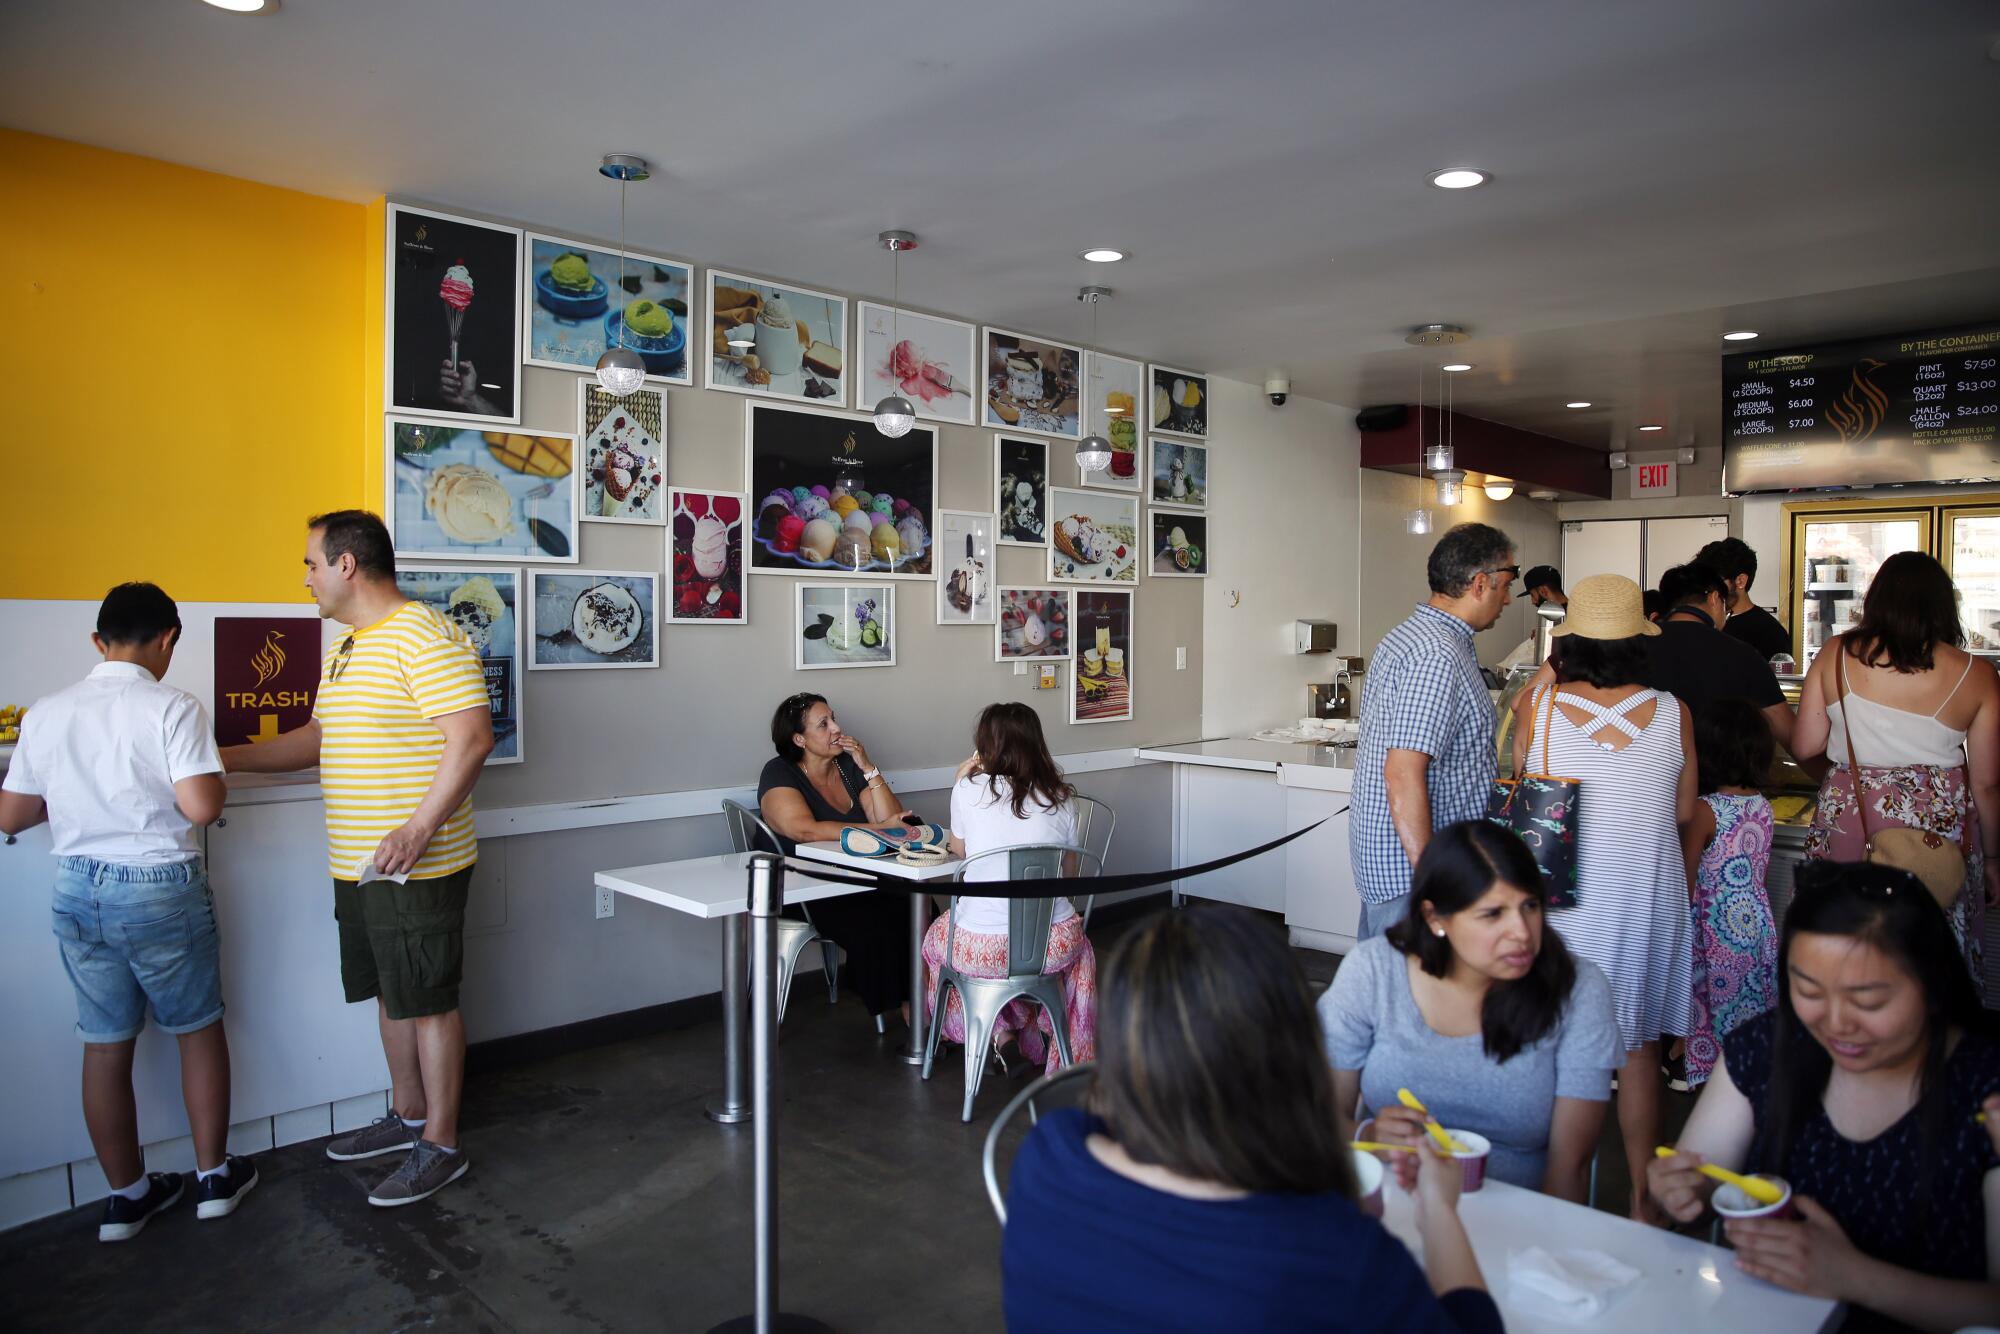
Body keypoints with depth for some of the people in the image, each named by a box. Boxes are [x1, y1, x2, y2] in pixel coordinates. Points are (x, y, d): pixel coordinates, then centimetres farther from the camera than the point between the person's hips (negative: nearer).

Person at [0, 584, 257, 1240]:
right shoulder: (172, 707, -14)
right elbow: (201, 806, -22)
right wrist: (212, 771, -2)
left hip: (78, 889, 5)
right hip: (161, 889, -4)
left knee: (106, 1045, 13)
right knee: (199, 1029, 13)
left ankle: (126, 1195, 25)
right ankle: (214, 1176, 22)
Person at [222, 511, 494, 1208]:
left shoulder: (424, 635, -17)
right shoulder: (345, 648, 16)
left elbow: (472, 737, -24)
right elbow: (317, 738, 26)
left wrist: (419, 827, -27)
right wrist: (228, 756, 21)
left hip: (416, 865, -10)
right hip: (358, 865, 10)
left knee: (428, 1000, 1)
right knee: (391, 993, 19)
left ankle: (442, 1145, 13)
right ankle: (409, 1115, 35)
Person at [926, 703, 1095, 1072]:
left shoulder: (969, 789, -5)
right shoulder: (1060, 799, 1)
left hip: (980, 949, -2)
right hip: (1052, 947, 2)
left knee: (934, 938, 33)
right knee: (1079, 945, 38)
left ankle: (995, 1029, 23)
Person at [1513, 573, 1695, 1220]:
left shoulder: (1538, 707, -11)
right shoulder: (1673, 713, -8)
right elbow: (1684, 811, 3)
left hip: (1563, 898, -1)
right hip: (1645, 899, 1)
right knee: (1638, 1052, 15)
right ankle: (1643, 1202, 27)